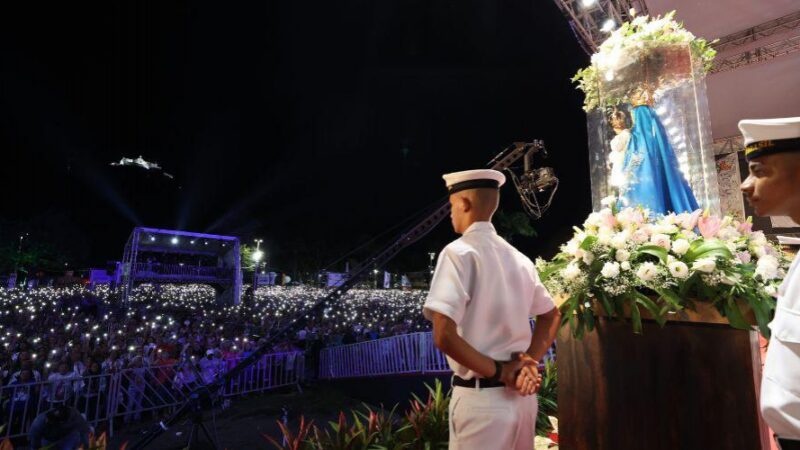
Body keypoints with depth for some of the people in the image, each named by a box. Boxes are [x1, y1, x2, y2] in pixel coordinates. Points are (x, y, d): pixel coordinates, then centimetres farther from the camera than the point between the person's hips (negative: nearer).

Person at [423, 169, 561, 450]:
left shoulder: (459, 252, -15)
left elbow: (444, 336, -23)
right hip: (522, 395, 7)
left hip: (480, 397, -6)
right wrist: (529, 361, 4)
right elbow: (552, 317, 17)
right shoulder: (519, 258, 6)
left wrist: (499, 372, -12)